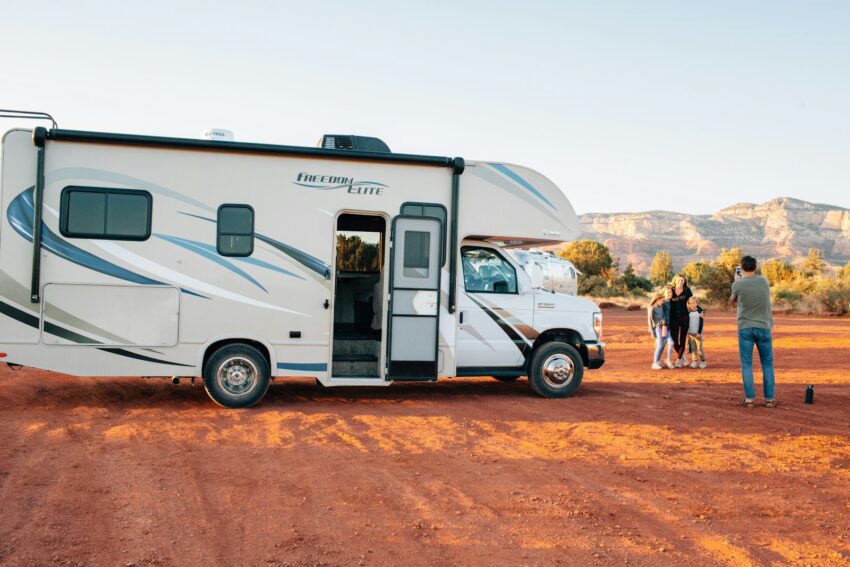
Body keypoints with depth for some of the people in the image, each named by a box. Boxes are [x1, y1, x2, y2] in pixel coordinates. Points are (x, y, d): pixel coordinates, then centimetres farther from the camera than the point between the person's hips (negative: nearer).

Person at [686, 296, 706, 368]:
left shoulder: (700, 311, -4)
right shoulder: (689, 312, 8)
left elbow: (701, 323, -5)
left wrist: (699, 332, -11)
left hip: (697, 333, -4)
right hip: (690, 333, 4)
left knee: (699, 347, -6)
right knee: (693, 348, 3)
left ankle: (703, 361, 3)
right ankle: (694, 362, 7)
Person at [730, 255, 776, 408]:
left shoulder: (737, 285, -8)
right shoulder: (764, 281, -1)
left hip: (745, 328, -2)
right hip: (763, 327, 2)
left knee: (746, 364, 3)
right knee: (767, 364, 10)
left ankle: (749, 399, 1)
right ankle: (769, 398, 11)